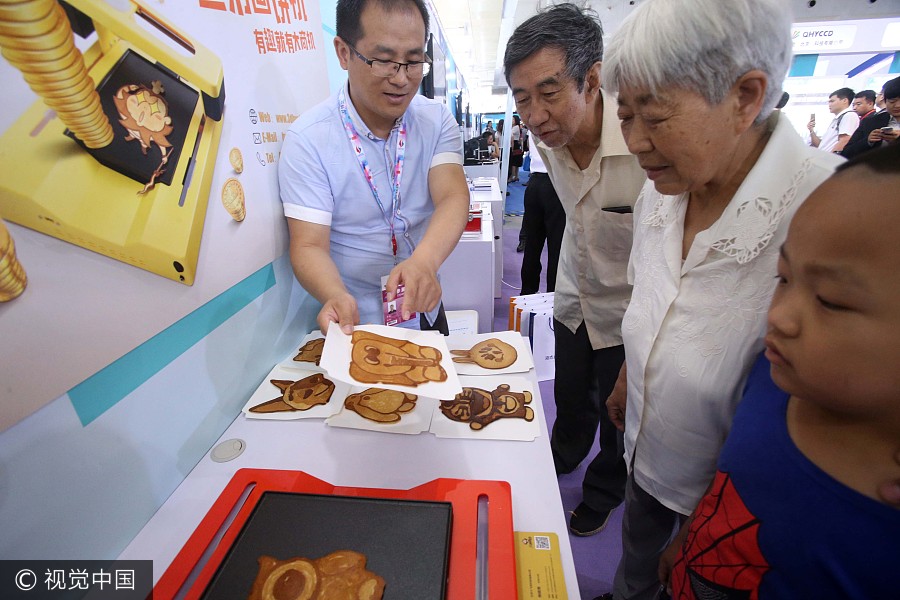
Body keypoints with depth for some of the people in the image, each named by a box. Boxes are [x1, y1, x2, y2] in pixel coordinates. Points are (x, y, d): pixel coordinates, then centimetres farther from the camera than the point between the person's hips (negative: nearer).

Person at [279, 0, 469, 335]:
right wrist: (336, 298, -43)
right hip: (354, 322, -4)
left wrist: (424, 261, -43)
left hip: (426, 312, 5)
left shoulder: (437, 119, -7)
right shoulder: (307, 139, -17)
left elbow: (453, 197, -22)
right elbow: (309, 246, -21)